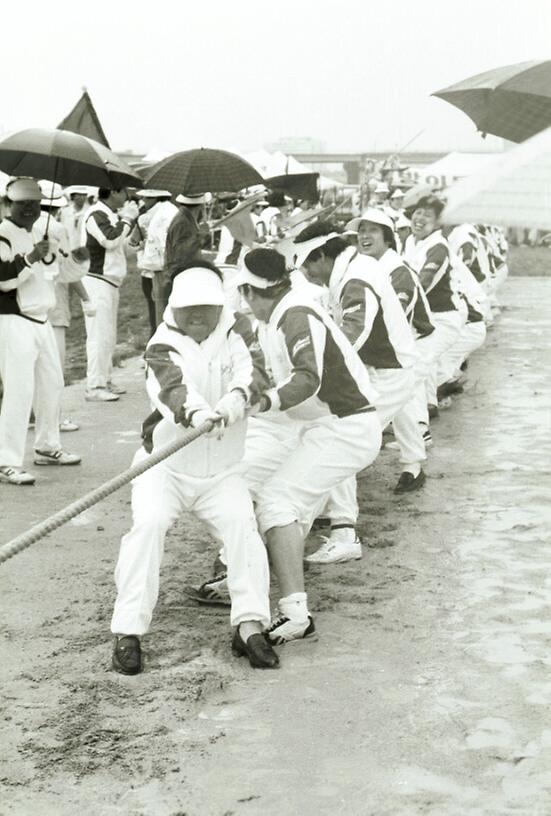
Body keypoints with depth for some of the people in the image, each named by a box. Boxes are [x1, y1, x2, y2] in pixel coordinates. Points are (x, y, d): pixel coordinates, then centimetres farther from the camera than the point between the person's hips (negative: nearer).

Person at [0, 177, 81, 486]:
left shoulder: (39, 232, 16)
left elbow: (50, 272, 29)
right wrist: (31, 258, -26)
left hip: (41, 319, 9)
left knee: (52, 384, 16)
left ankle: (48, 446, 33)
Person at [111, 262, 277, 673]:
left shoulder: (234, 334, 1)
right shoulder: (163, 345, -7)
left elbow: (251, 370, -19)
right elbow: (172, 386, -29)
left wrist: (235, 400, -41)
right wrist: (197, 413, -51)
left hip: (223, 471, 2)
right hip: (165, 466, -2)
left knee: (242, 524, -20)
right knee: (148, 523, -23)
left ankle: (250, 626, -15)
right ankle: (128, 632, -18)